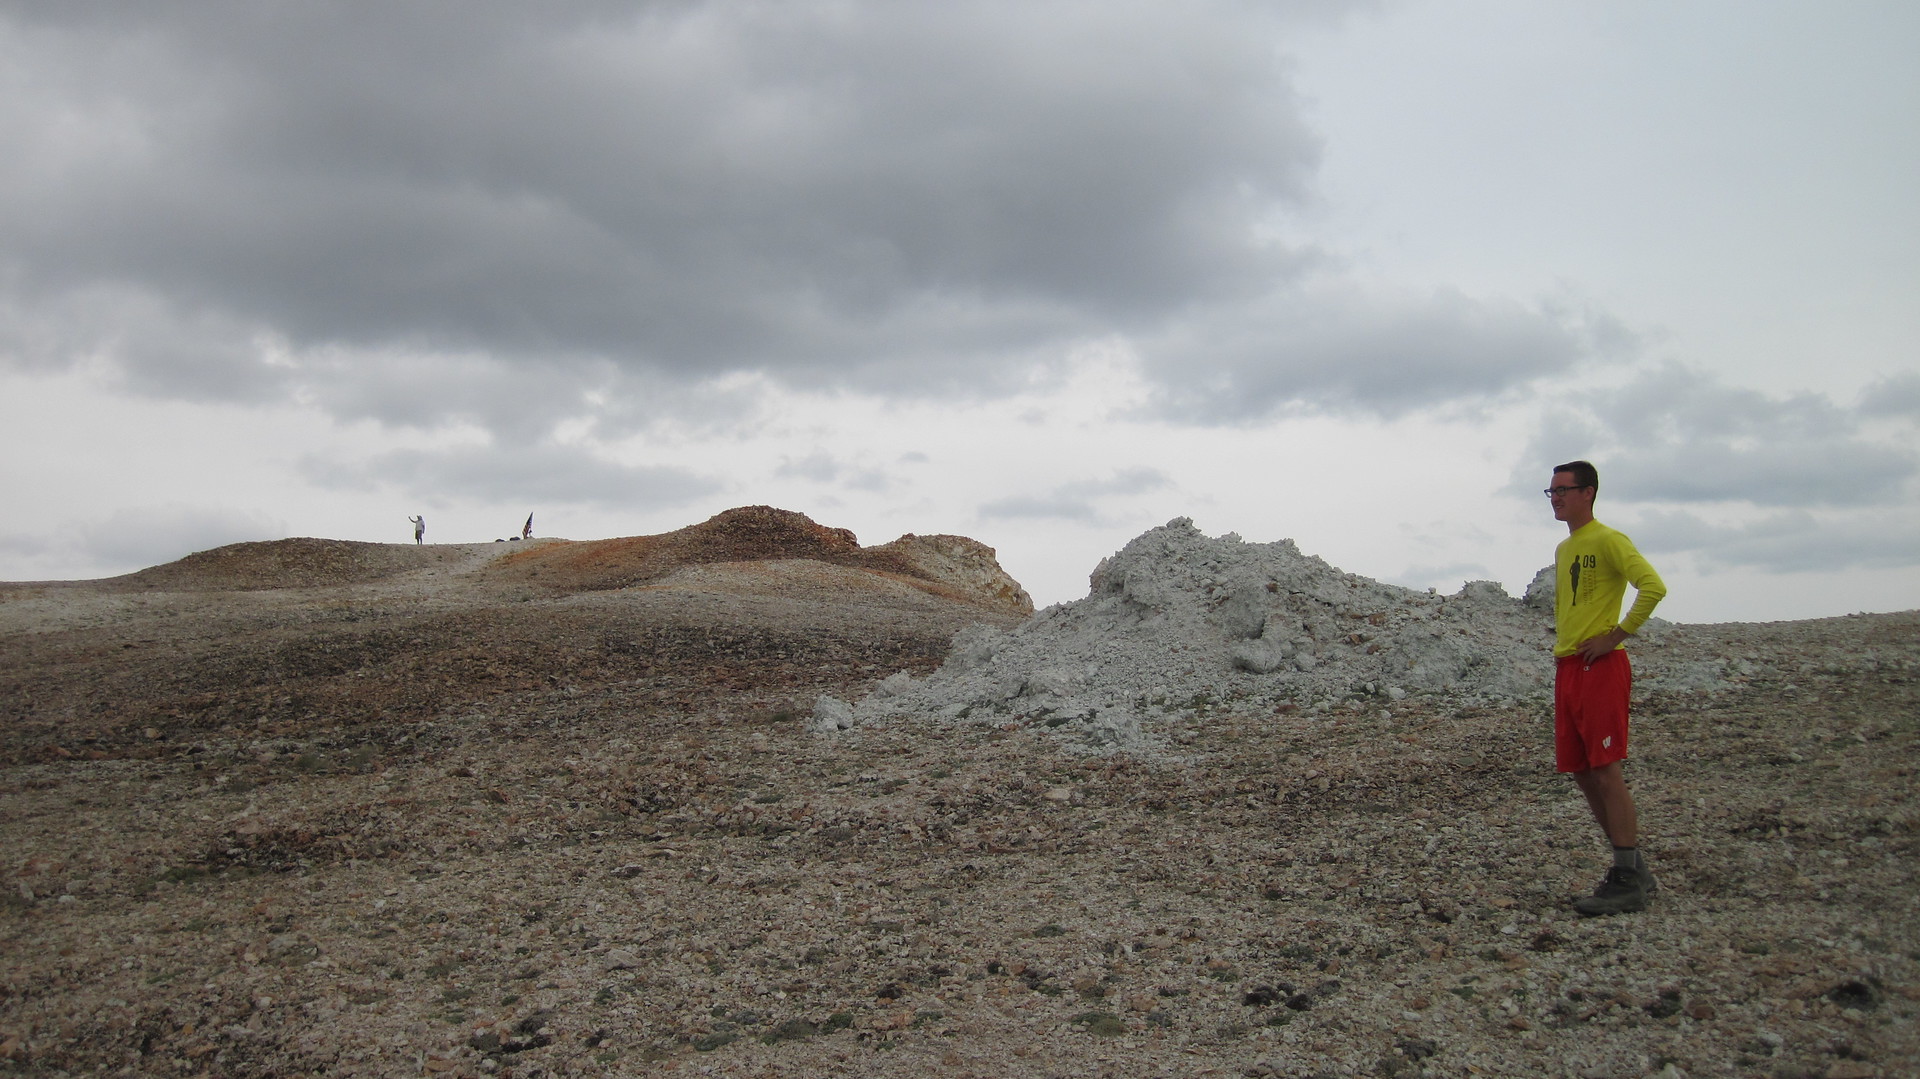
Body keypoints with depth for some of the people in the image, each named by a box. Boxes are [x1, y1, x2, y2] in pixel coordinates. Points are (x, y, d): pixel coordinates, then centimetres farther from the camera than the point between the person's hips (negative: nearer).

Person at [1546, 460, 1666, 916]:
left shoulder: (1607, 540, -8)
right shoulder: (1563, 549, 19)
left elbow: (1652, 586, -20)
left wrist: (1616, 634, -17)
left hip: (1600, 668, -9)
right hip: (1567, 669, 9)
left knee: (1605, 771, -9)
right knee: (1582, 772, 9)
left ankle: (1628, 882, -4)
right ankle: (1632, 868, 18)